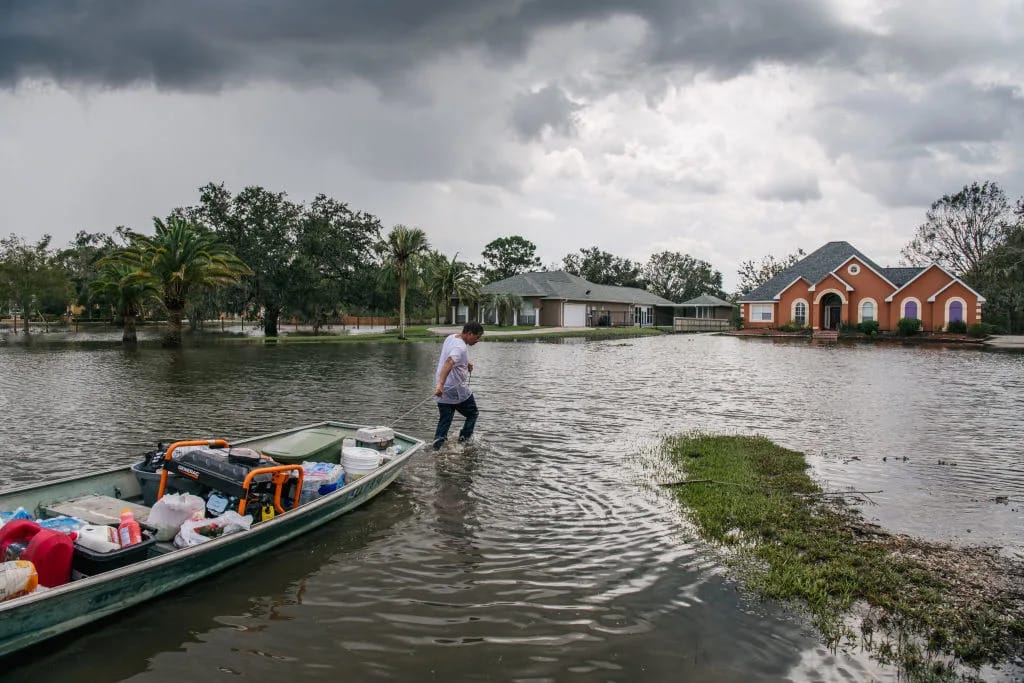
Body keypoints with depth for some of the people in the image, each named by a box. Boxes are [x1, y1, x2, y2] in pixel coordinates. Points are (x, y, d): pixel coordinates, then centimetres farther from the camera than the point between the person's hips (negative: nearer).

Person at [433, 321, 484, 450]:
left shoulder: (450, 338, 9)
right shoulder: (461, 347, -21)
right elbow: (448, 363, -37)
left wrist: (465, 364, 12)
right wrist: (441, 384, -49)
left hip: (442, 391, 8)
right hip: (458, 391, -8)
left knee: (444, 420, 12)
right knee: (473, 414, 14)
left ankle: (436, 448, 6)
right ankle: (464, 440, 11)